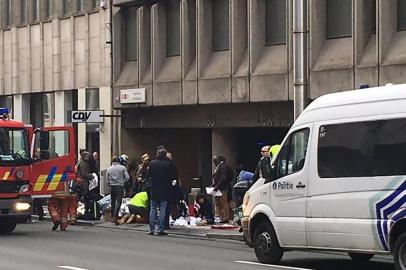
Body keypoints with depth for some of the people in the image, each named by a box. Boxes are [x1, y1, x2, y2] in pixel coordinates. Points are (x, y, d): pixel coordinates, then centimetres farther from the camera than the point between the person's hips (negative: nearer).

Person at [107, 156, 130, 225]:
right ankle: (115, 216, -19)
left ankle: (112, 216, 19)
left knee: (113, 202, 15)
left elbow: (107, 178, 6)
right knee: (118, 202, -6)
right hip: (120, 186, -3)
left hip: (112, 186, 3)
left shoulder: (109, 169, 5)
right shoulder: (122, 168, 0)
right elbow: (127, 177, -3)